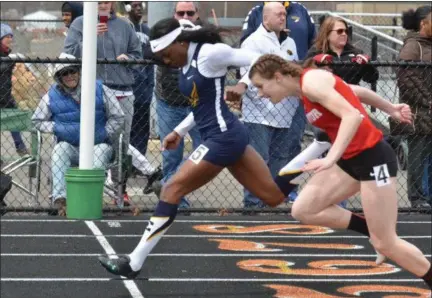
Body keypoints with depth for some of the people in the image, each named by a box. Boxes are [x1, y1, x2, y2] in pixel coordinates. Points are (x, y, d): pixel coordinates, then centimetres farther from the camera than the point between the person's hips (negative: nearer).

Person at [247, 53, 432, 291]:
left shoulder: (311, 81, -18)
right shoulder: (306, 88, 9)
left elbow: (353, 115, -29)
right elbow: (357, 91, 20)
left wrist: (331, 158, -37)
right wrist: (391, 110, 30)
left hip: (373, 157, -9)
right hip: (351, 158, 9)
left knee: (385, 244, -4)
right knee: (303, 210, 0)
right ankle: (376, 231, 9)